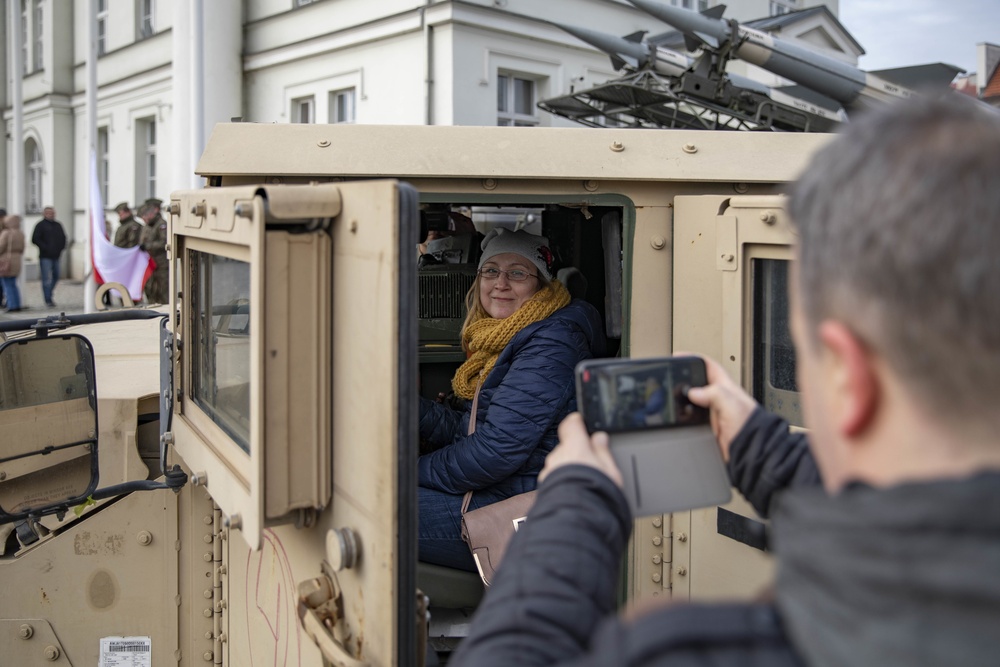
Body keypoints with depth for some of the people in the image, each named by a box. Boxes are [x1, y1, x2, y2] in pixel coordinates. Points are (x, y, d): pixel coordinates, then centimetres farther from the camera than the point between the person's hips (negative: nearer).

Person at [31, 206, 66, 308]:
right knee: (47, 278, -7)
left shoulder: (58, 225, 15)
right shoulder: (41, 225, -3)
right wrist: (45, 248, -16)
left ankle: (48, 295, 29)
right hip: (45, 256, -6)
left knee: (56, 277, 12)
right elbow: (35, 239, -9)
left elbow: (63, 237, 24)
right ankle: (48, 300, -5)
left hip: (56, 256, 6)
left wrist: (61, 247, 6)